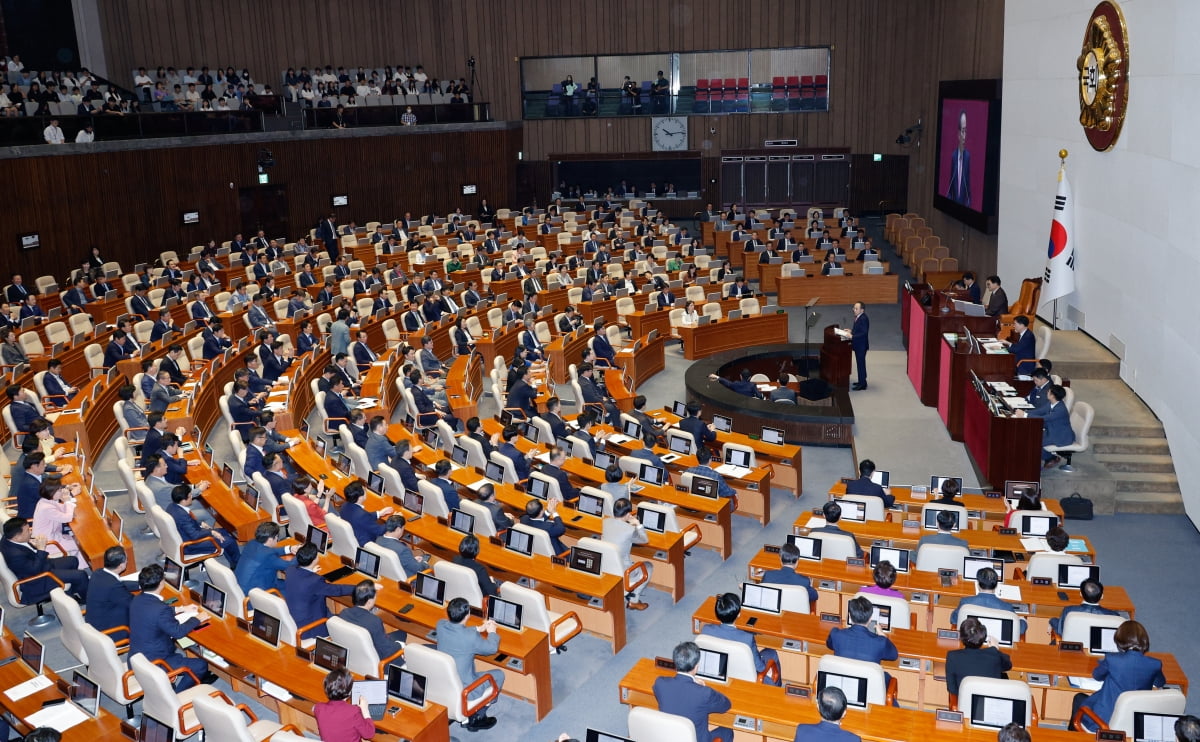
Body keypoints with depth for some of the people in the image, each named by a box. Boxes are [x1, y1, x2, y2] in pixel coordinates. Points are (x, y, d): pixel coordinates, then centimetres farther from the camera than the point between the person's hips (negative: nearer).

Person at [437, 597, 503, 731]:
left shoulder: (441, 625, -13)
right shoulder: (471, 637, -29)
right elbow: (492, 648, -7)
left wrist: (479, 628, 17)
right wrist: (492, 632, 12)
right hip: (462, 689, -6)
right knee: (499, 674, 14)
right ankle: (477, 718, 19)